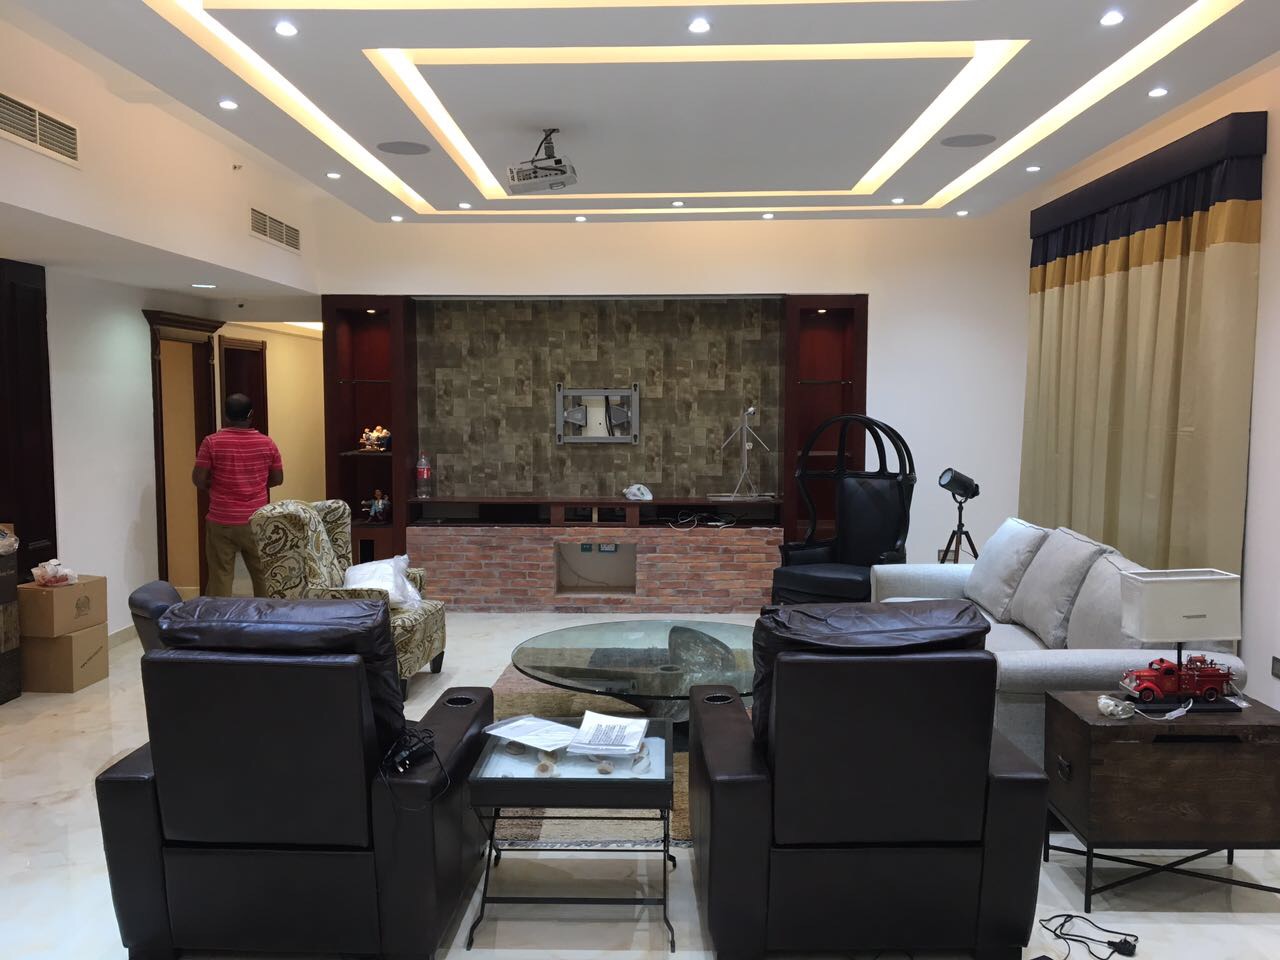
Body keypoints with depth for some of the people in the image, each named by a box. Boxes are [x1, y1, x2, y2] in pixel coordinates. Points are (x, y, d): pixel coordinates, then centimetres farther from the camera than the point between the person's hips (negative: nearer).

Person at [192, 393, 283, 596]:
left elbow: (198, 480, -7)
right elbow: (278, 479, 5)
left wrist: (216, 485, 12)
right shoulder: (267, 443, -3)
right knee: (264, 574, 12)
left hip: (221, 522, -1)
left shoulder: (212, 442, -8)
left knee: (220, 577, 6)